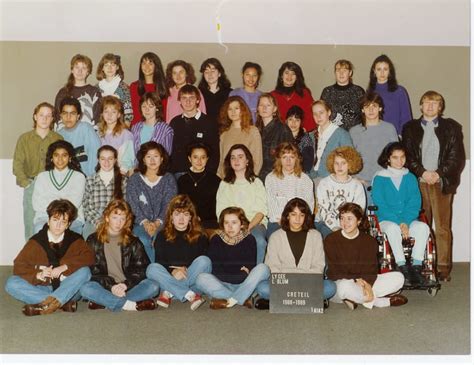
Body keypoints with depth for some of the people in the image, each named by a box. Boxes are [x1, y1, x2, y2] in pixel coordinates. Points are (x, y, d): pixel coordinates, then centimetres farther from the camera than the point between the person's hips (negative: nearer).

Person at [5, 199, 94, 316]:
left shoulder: (75, 240, 2)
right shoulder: (36, 241, 1)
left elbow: (89, 257, -12)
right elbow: (19, 267, -3)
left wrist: (65, 267, -24)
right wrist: (38, 274, -22)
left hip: (68, 289, -1)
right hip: (43, 289, 1)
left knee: (84, 271, -27)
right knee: (11, 284, -21)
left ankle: (43, 304, -33)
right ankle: (64, 302, -27)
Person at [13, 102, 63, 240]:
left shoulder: (58, 139, 7)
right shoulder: (24, 139, 8)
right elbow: (17, 165, 6)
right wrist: (26, 184, -5)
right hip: (31, 187, 1)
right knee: (31, 226, 0)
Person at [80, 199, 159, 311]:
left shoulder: (133, 242, 12)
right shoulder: (94, 240, 8)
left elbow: (141, 270, 3)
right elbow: (93, 271, -1)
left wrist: (126, 285, -15)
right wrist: (111, 286, -17)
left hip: (127, 288, 1)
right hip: (104, 288, -1)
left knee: (153, 286, -26)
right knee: (85, 289, -32)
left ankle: (104, 302, -26)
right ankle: (134, 305, -32)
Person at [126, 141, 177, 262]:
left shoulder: (169, 179, 12)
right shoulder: (134, 179, 12)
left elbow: (168, 205, 2)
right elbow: (132, 205, 2)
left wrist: (157, 223, -15)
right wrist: (145, 222, -14)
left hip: (162, 223, 0)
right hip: (140, 223, 0)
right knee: (143, 241, -31)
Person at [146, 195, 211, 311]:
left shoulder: (199, 237, 10)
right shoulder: (162, 236, 12)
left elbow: (203, 262, 0)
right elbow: (158, 261, 0)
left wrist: (185, 269, -17)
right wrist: (172, 271, -21)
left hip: (192, 279, 0)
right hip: (169, 277, 1)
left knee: (204, 260, -26)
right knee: (152, 268, -27)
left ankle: (169, 292, -29)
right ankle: (190, 295, -36)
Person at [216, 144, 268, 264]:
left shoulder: (256, 182, 19)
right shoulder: (224, 184, 21)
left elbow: (261, 211, 6)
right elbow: (220, 211, 9)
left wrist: (249, 226, -13)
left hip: (255, 223, 0)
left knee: (259, 241, -34)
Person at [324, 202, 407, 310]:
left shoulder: (370, 241, 5)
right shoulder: (330, 240, -5)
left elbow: (371, 268, -3)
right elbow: (333, 272, -10)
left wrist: (367, 284, -25)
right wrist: (356, 280, -24)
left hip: (365, 282, 4)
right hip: (338, 283, -4)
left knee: (398, 277, -13)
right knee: (345, 286, -41)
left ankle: (356, 299, -23)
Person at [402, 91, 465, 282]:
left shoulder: (451, 127, 11)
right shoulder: (410, 128, 13)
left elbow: (457, 156, 4)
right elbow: (407, 155, 6)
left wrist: (439, 173, -9)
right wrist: (422, 172, -9)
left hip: (441, 183, -1)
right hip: (419, 183, 1)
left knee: (442, 227, -2)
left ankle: (443, 268, 5)